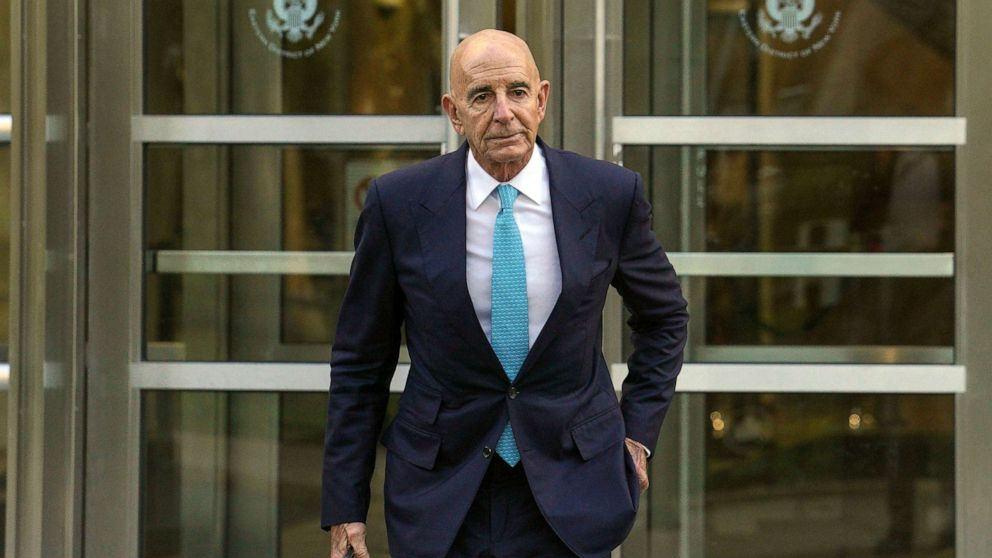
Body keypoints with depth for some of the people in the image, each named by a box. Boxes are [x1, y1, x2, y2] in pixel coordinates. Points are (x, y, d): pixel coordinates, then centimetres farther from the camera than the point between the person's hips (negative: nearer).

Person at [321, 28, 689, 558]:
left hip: (570, 491, 0)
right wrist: (344, 506, 0)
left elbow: (664, 315, 14)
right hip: (442, 500, 0)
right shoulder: (398, 202, -6)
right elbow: (359, 363, 1)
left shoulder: (611, 194, -4)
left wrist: (638, 431, 7)